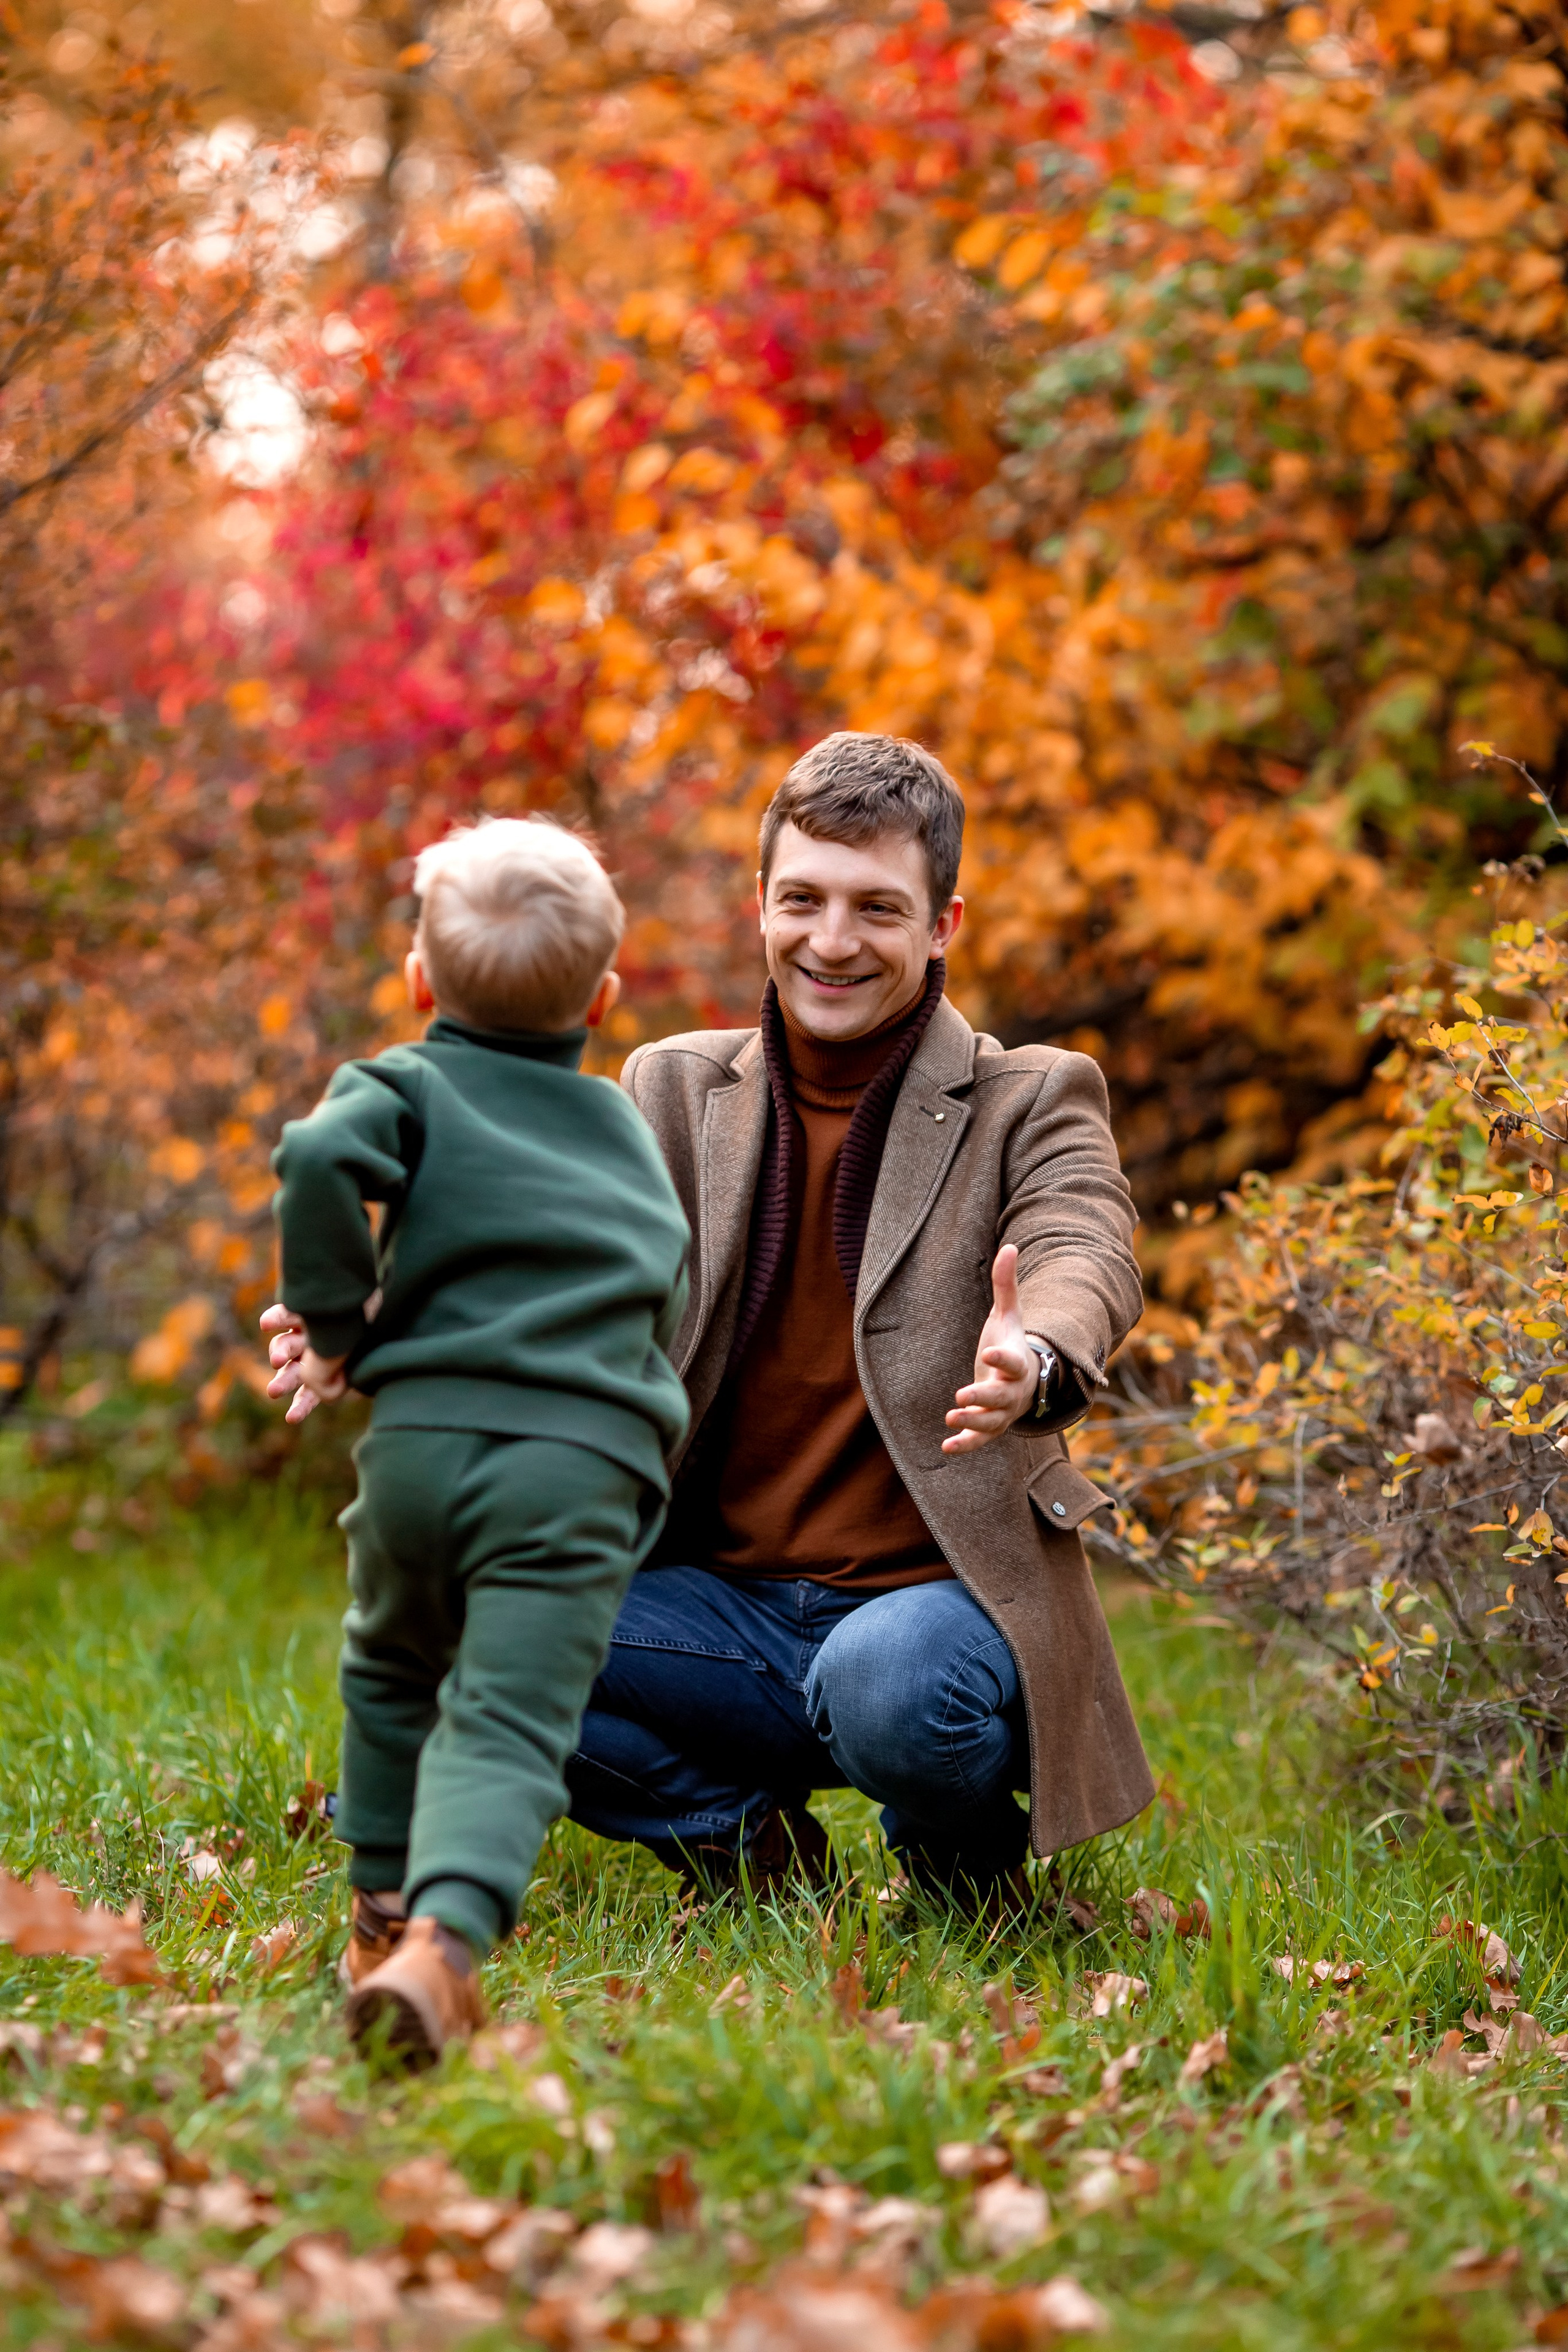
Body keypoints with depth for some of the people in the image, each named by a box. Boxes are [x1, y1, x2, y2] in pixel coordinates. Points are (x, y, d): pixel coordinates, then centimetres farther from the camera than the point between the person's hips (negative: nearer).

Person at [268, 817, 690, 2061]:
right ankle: (441, 1939, -33)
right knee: (510, 1723, -11)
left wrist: (339, 1322, -1)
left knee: (392, 1675, 26)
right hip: (584, 1467, 0)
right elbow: (666, 1302, 26)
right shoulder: (631, 1133, 23)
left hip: (421, 1435, 0)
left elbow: (318, 1160, -12)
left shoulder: (407, 1087, 9)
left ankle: (386, 1912, 33)